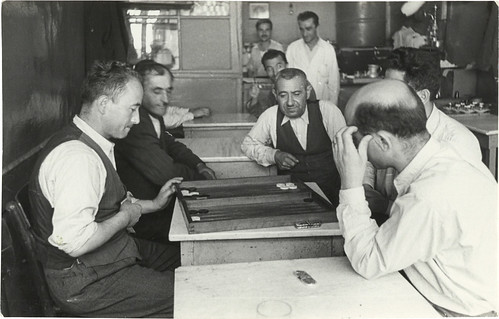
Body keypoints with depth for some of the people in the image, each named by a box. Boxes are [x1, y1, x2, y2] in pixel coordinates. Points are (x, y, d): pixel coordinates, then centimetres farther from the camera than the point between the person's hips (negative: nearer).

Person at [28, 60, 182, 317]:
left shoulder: (96, 146, 6)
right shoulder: (77, 157, -28)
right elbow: (74, 242, -33)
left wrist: (153, 204, 9)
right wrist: (126, 216, -18)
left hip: (115, 253, 10)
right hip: (84, 285, -10)